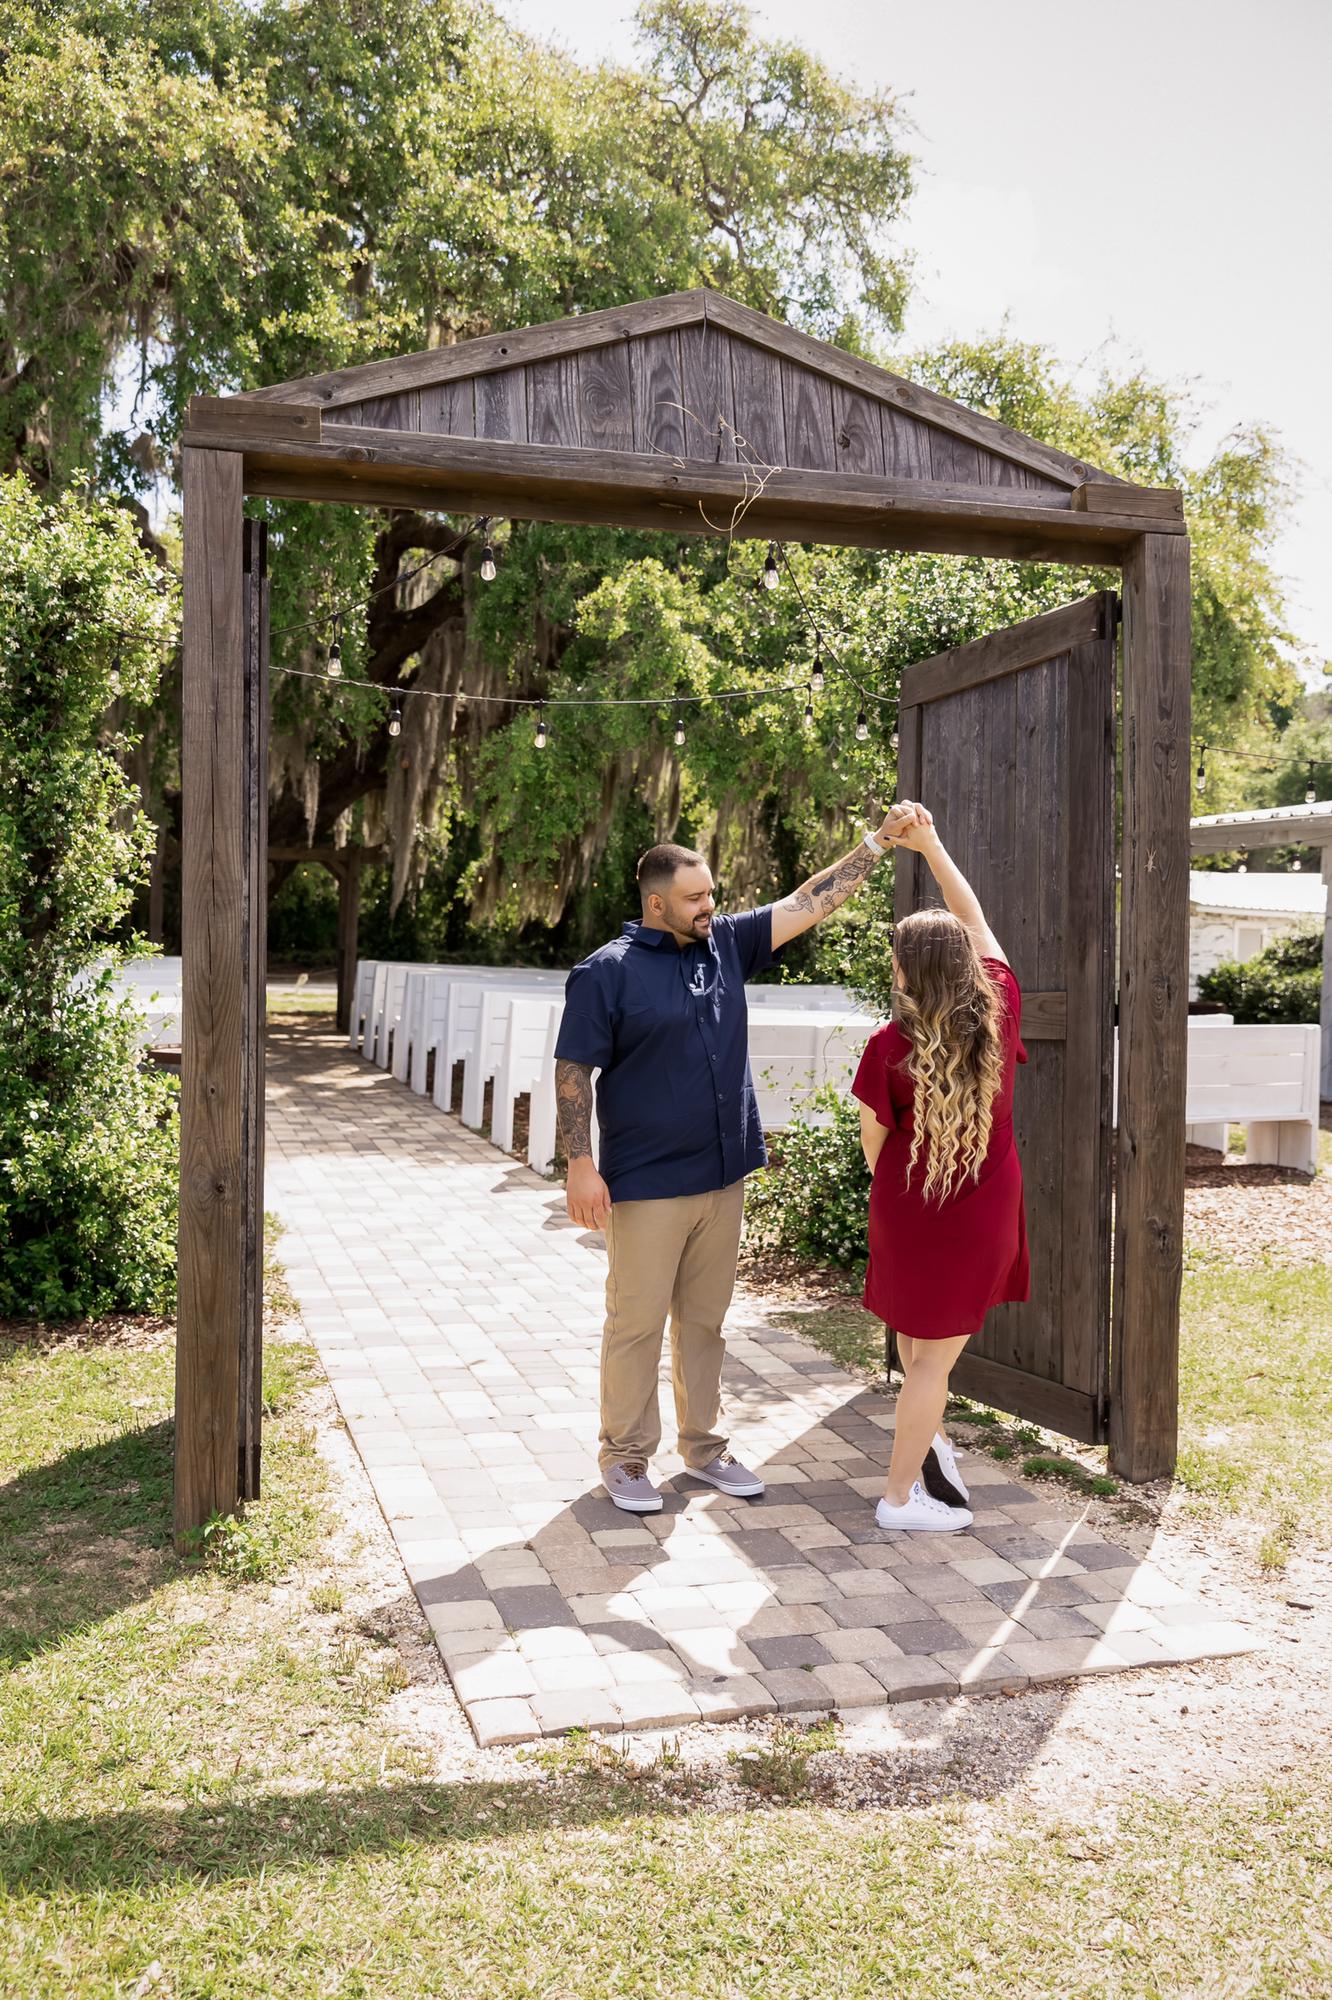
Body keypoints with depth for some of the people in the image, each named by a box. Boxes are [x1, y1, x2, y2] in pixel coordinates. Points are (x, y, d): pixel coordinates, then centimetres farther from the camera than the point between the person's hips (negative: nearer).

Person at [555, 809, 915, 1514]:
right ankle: (625, 1457, 17)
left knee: (705, 1321, 16)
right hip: (645, 1185, -5)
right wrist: (581, 1167, -15)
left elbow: (810, 902, 8)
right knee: (637, 1323, 4)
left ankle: (704, 1444, 29)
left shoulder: (727, 943, 7)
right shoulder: (607, 972, -9)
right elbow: (573, 1071, -9)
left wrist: (877, 842, 3)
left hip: (721, 1178, 6)